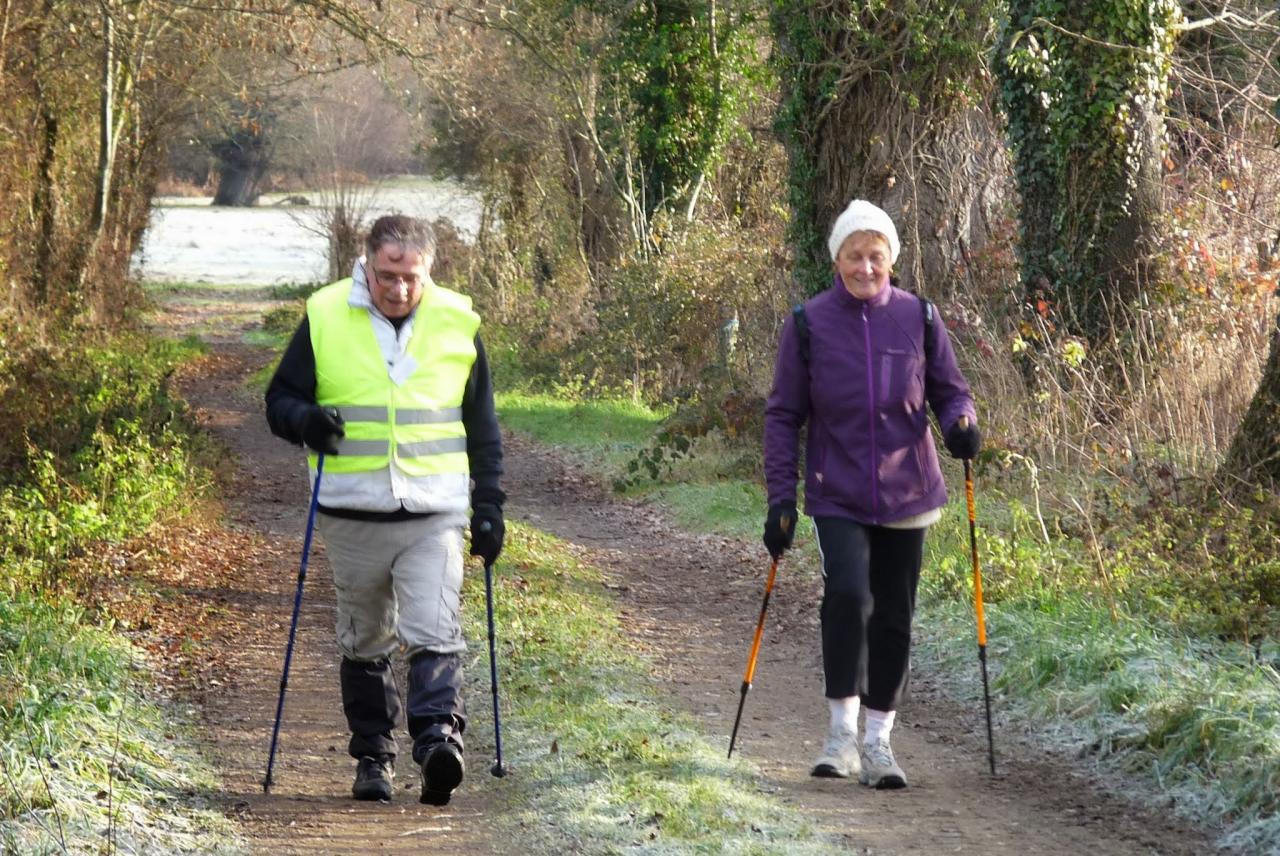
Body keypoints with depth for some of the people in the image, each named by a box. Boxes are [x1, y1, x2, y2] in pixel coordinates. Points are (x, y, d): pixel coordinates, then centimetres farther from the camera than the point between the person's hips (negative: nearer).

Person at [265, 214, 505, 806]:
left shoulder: (458, 322, 4)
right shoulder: (325, 318, 0)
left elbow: (481, 426, 12)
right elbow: (281, 400, 6)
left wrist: (488, 503, 8)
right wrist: (304, 420, -17)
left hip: (436, 512, -1)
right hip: (352, 513, 1)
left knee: (433, 636, -15)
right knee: (364, 644, 10)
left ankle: (439, 740, -23)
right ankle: (372, 757, 20)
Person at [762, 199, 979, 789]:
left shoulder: (918, 318, 0)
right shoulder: (808, 325, -3)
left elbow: (951, 391, 10)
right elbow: (783, 415, 2)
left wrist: (961, 423, -13)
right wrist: (780, 500, -3)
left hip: (906, 497, 2)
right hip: (837, 497, -2)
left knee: (893, 617, 7)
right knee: (847, 593, -22)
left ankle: (878, 740, 20)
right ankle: (842, 732, -10)